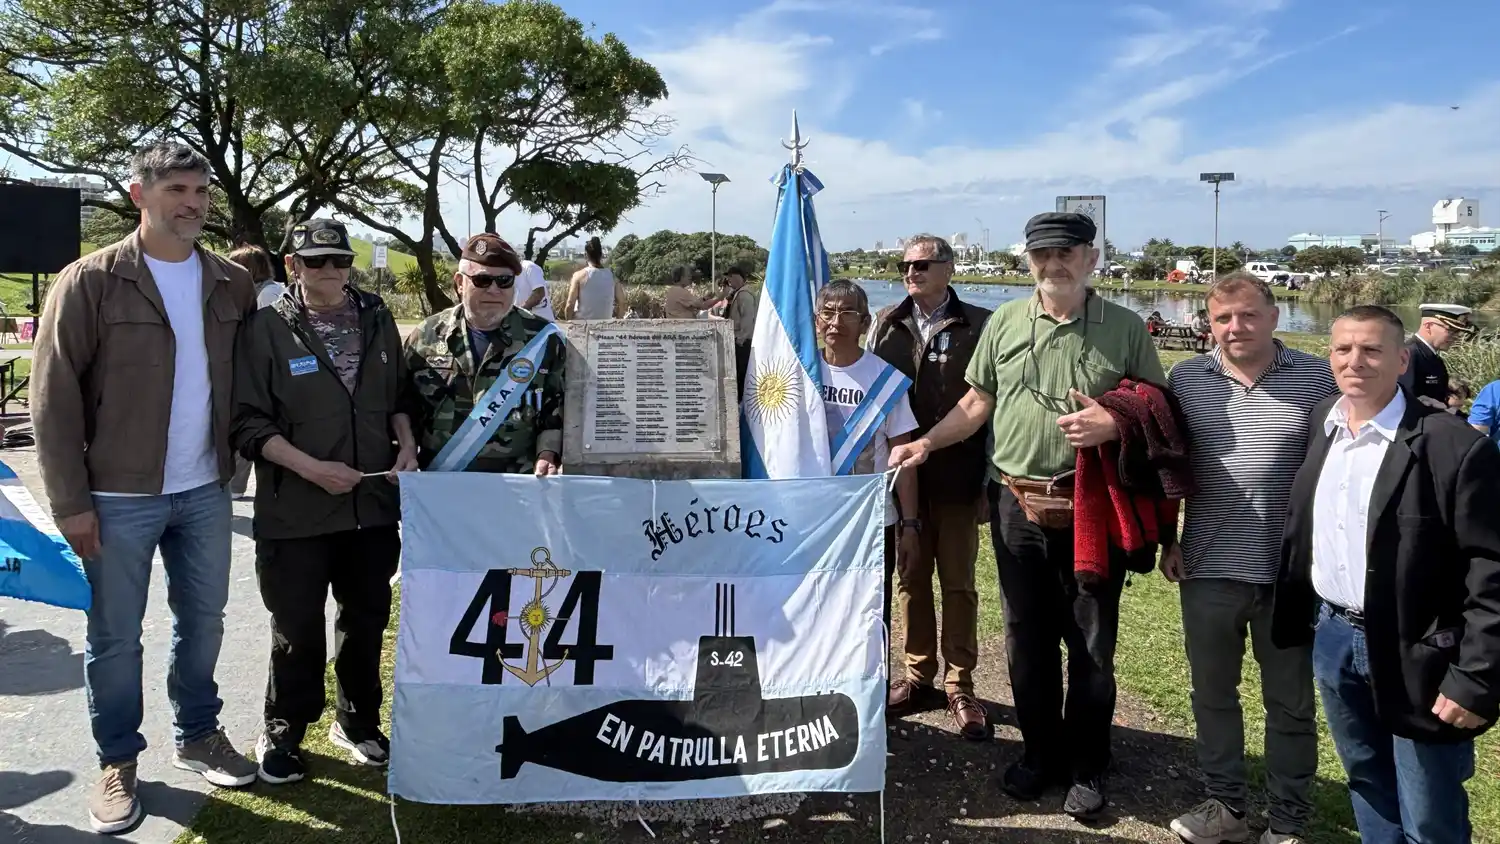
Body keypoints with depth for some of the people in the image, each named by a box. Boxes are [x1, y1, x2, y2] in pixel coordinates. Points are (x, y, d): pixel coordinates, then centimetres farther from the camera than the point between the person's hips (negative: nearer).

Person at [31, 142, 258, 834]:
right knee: (115, 637, 8)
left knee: (202, 621, 15)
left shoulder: (232, 284, 4)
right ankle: (118, 762, 25)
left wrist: (233, 459, 4)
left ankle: (198, 736, 34)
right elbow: (55, 396, -8)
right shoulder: (90, 282, -8)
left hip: (205, 491, 4)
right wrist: (71, 501, -11)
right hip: (119, 497, -4)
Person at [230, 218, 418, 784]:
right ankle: (283, 733, 28)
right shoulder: (267, 328, -8)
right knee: (298, 629, 7)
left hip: (375, 504, 4)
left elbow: (399, 395, 16)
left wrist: (406, 445, -1)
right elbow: (248, 422, -10)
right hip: (296, 510, -4)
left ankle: (358, 721, 35)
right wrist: (311, 468, -19)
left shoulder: (377, 319, 6)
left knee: (367, 619, 15)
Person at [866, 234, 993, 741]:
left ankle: (960, 687, 18)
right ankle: (919, 677, 25)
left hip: (957, 479, -3)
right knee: (911, 581, 12)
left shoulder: (979, 326, -3)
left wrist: (989, 478, -7)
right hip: (901, 475, 3)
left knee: (959, 584, 7)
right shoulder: (885, 325, 7)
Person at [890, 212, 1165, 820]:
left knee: (1092, 645, 8)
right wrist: (925, 443, 2)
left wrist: (1115, 422, -17)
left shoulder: (1125, 327, -2)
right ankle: (1041, 753, 32)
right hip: (1016, 506, 2)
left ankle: (1085, 766, 26)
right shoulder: (1004, 321, 5)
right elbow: (977, 403, 11)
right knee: (1027, 640, 13)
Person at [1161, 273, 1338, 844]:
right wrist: (1167, 541, 6)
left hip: (1292, 572, -2)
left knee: (1290, 702, 11)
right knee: (1212, 692, 14)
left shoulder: (1317, 378, -3)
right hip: (1208, 568, 2)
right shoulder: (1185, 379, 1)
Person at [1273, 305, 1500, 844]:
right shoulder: (1320, 424, 3)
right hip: (1331, 637, 6)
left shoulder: (1454, 446, -17)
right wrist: (1300, 617, 12)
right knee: (1366, 784, 23)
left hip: (1414, 654, -5)